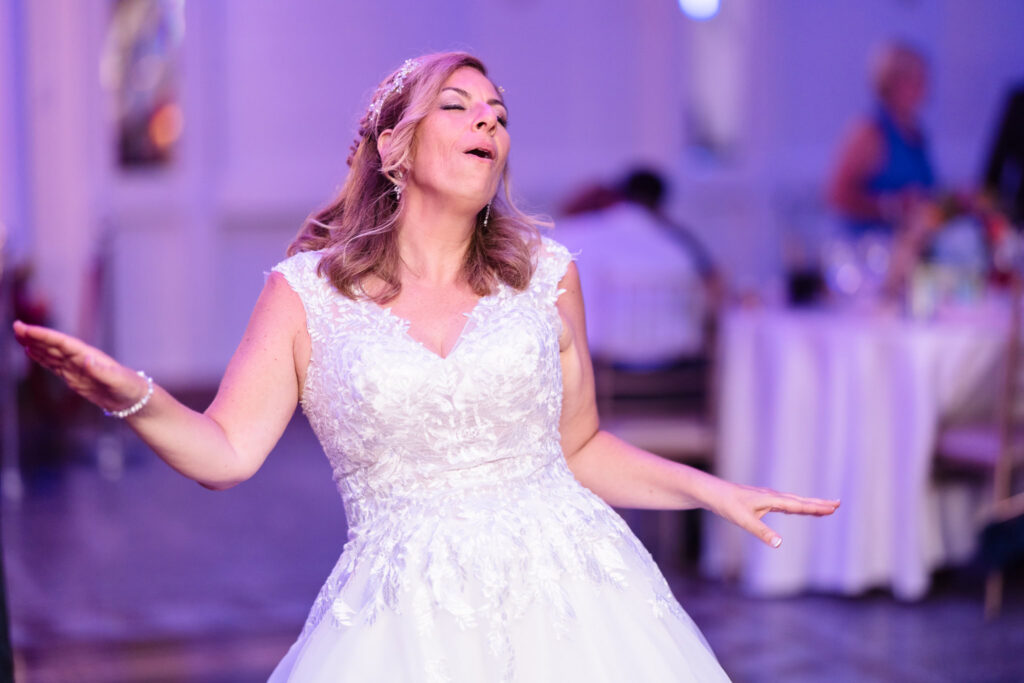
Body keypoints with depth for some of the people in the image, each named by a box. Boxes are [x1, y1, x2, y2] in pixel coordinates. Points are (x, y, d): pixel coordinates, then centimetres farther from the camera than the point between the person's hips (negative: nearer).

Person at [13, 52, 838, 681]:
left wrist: (713, 490, 10)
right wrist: (131, 395, -18)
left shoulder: (546, 274, 9)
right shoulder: (307, 292, 4)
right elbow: (224, 454, -2)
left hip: (568, 595, 2)